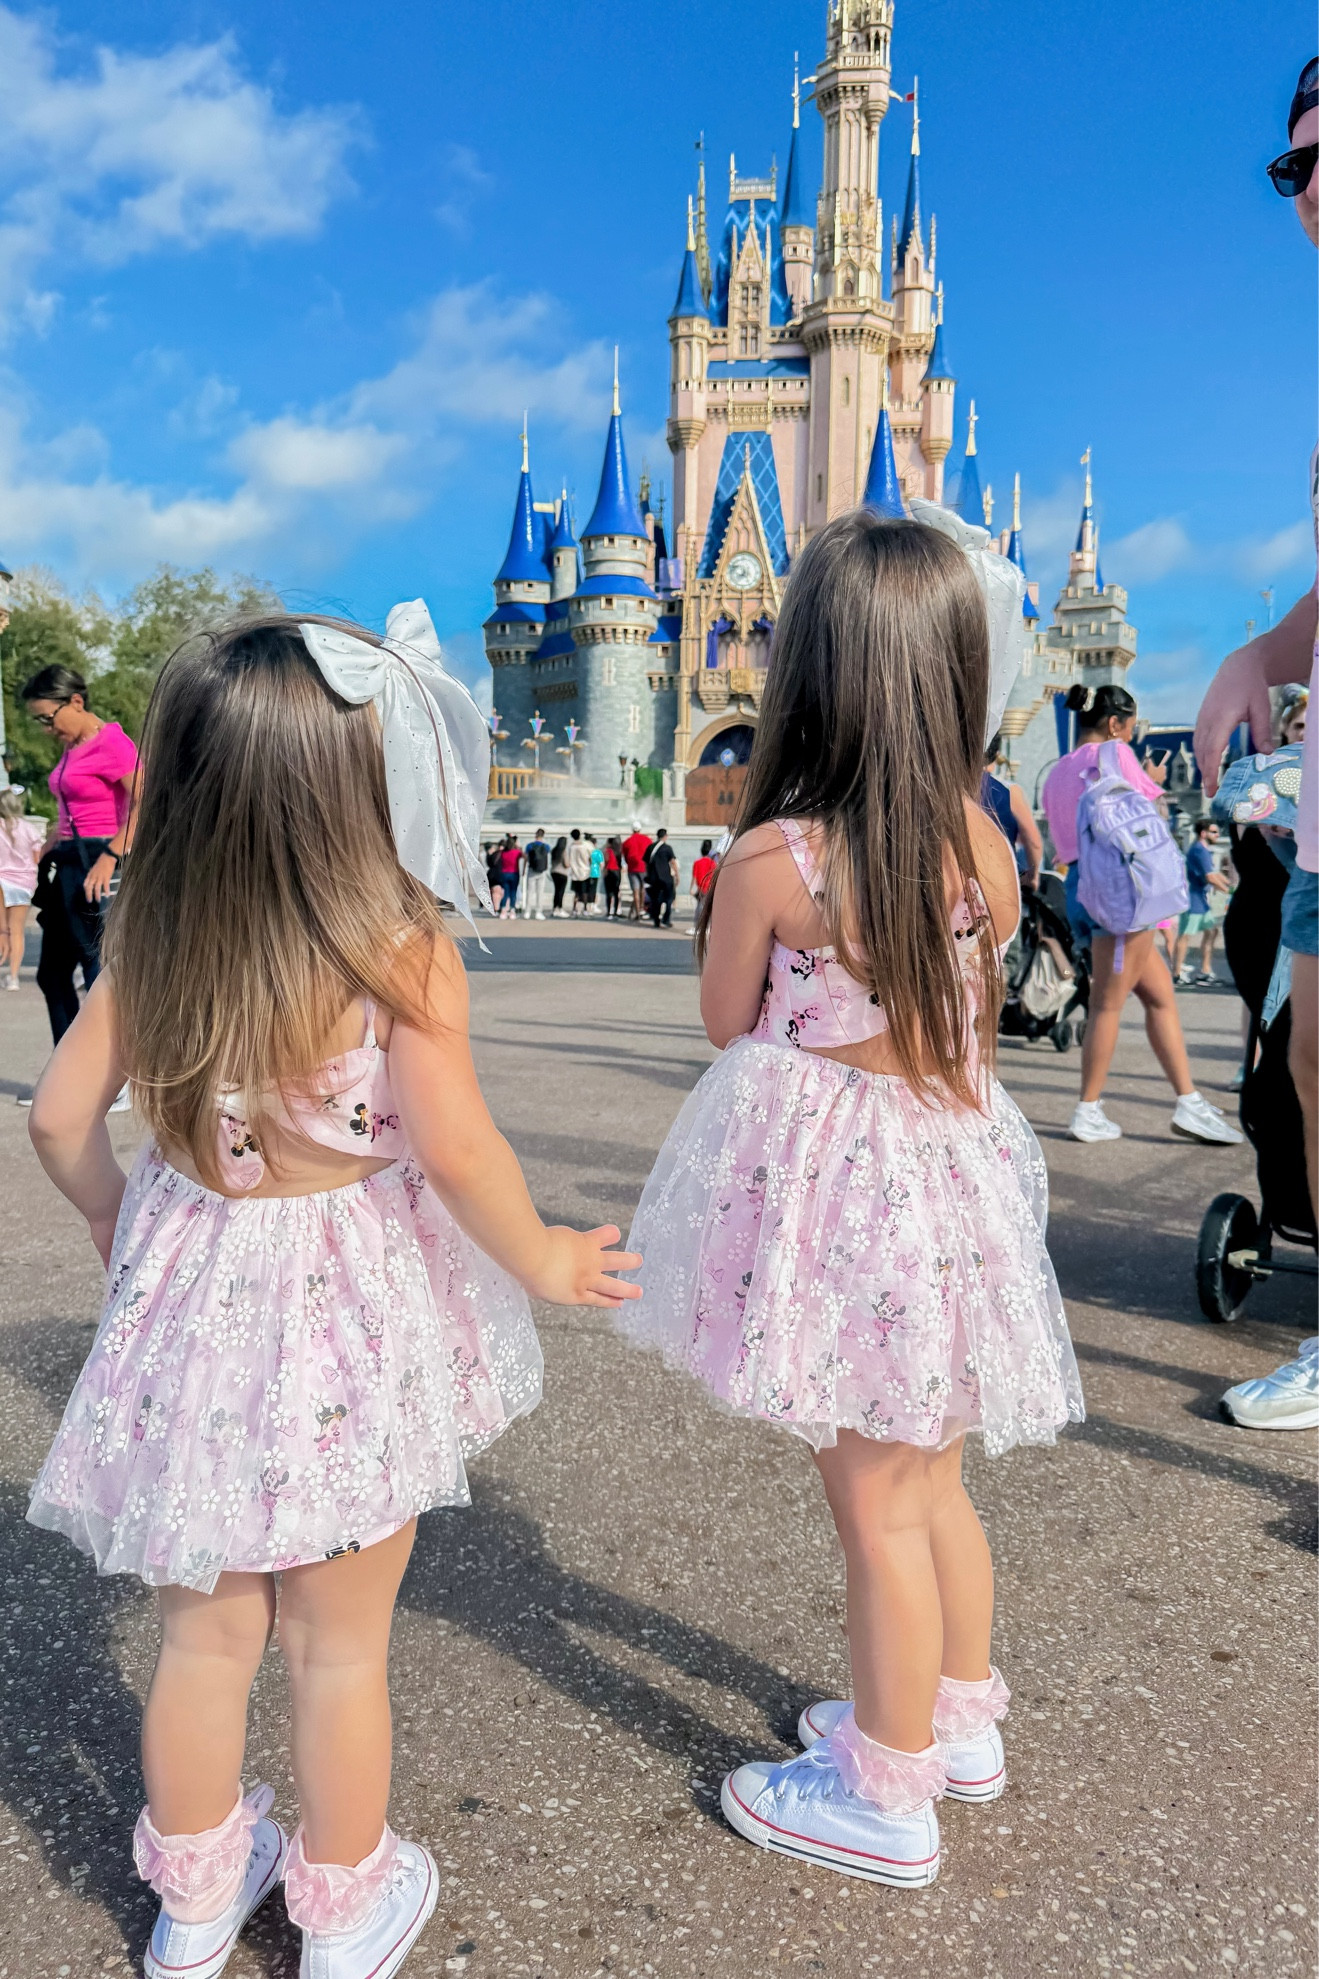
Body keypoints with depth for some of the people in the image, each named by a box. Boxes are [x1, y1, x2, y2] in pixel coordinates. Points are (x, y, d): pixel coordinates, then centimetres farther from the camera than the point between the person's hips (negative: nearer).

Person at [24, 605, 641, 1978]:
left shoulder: (149, 941, -6)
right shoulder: (401, 950, -20)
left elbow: (59, 1118, 1)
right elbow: (456, 1153, -22)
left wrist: (116, 1220, 19)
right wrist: (543, 1261, -5)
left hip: (187, 1296, 4)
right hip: (347, 1312, -4)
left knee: (203, 1633, 23)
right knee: (338, 1646, 18)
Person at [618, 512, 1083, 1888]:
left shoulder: (769, 859, -18)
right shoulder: (981, 839, -3)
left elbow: (727, 1023, -3)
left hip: (821, 1182, -6)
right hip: (949, 1167, 6)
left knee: (876, 1503, 9)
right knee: (929, 1479, 24)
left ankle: (884, 1797, 29)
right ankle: (959, 1719, 44)